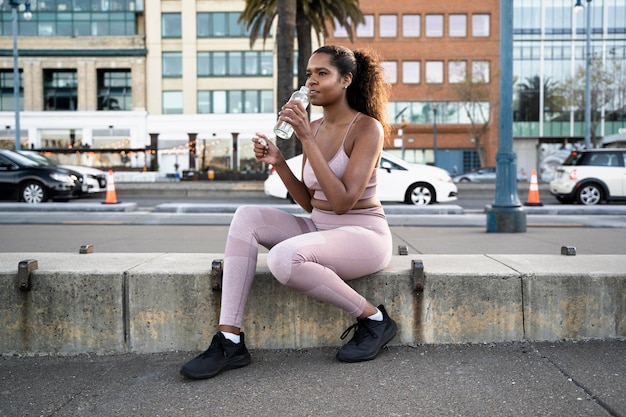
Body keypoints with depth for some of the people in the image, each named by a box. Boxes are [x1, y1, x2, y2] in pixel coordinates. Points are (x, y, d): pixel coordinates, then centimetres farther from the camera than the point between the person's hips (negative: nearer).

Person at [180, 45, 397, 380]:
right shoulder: (315, 127, 9)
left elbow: (343, 201, -24)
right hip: (319, 227, 8)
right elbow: (309, 203, 11)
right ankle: (230, 341, -17)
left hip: (363, 234, -7)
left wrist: (307, 140, -24)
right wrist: (277, 162, -3)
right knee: (246, 217, -13)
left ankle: (374, 319, -10)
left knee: (283, 257, -33)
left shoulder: (368, 127, -12)